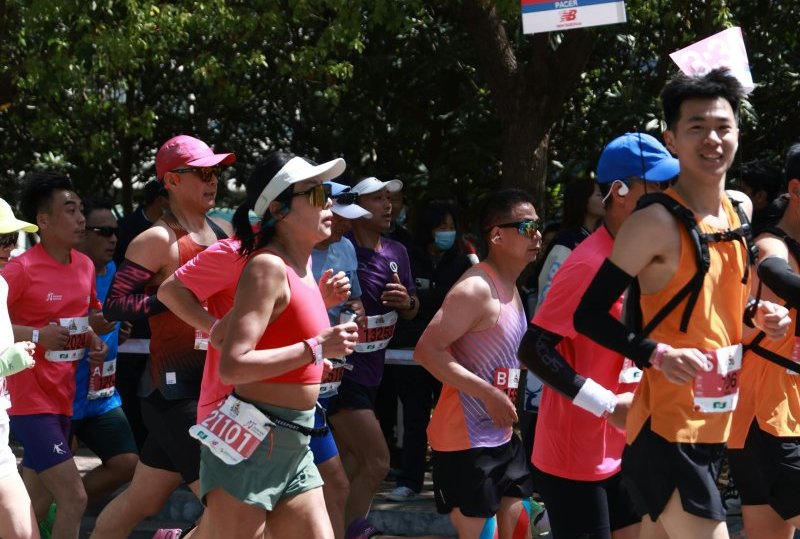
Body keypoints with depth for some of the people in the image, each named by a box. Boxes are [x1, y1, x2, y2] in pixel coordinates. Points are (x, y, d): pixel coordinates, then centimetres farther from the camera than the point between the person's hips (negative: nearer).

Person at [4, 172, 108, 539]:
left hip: (63, 398, 8)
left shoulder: (85, 266, 7)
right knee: (74, 498, -13)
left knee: (37, 504, 14)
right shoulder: (21, 269, -16)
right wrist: (37, 336, -25)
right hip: (29, 399, -8)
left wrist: (95, 343, 5)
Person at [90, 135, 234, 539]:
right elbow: (114, 305, -17)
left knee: (142, 501, 17)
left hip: (212, 385, 7)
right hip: (176, 388, -7)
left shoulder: (224, 233, 11)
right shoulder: (158, 240, -11)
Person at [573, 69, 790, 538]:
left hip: (715, 426, 8)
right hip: (666, 430, -8)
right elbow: (589, 316, -15)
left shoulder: (741, 209, 9)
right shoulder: (657, 223, -16)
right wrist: (659, 355, -27)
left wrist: (758, 315, 5)